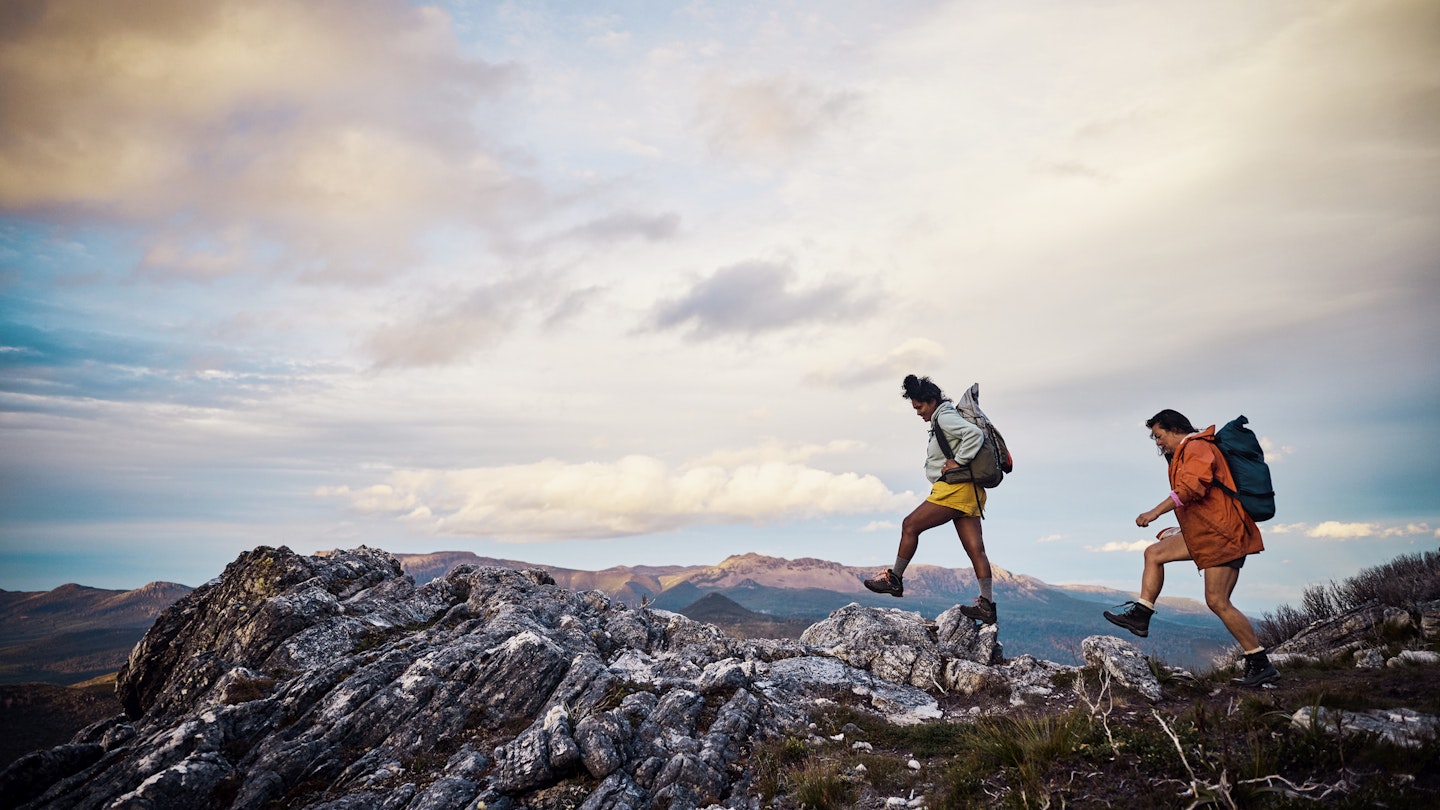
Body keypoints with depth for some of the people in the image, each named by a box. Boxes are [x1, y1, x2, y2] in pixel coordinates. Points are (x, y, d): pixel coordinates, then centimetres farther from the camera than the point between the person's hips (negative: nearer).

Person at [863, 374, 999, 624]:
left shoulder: (945, 418, -8)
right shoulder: (941, 421, 22)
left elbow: (975, 434, -23)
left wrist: (958, 462, -18)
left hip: (956, 489, -10)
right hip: (968, 493, 10)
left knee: (910, 526, -3)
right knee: (975, 549, 3)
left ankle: (895, 579, 5)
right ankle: (987, 605, 0)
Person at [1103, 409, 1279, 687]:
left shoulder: (1197, 447, -11)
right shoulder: (1187, 452, 20)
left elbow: (1192, 486, -27)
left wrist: (1155, 512, -25)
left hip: (1221, 534, -11)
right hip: (1205, 532, 11)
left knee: (1218, 601, -9)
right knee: (1154, 554, 10)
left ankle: (1261, 665, 0)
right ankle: (1140, 616, 10)